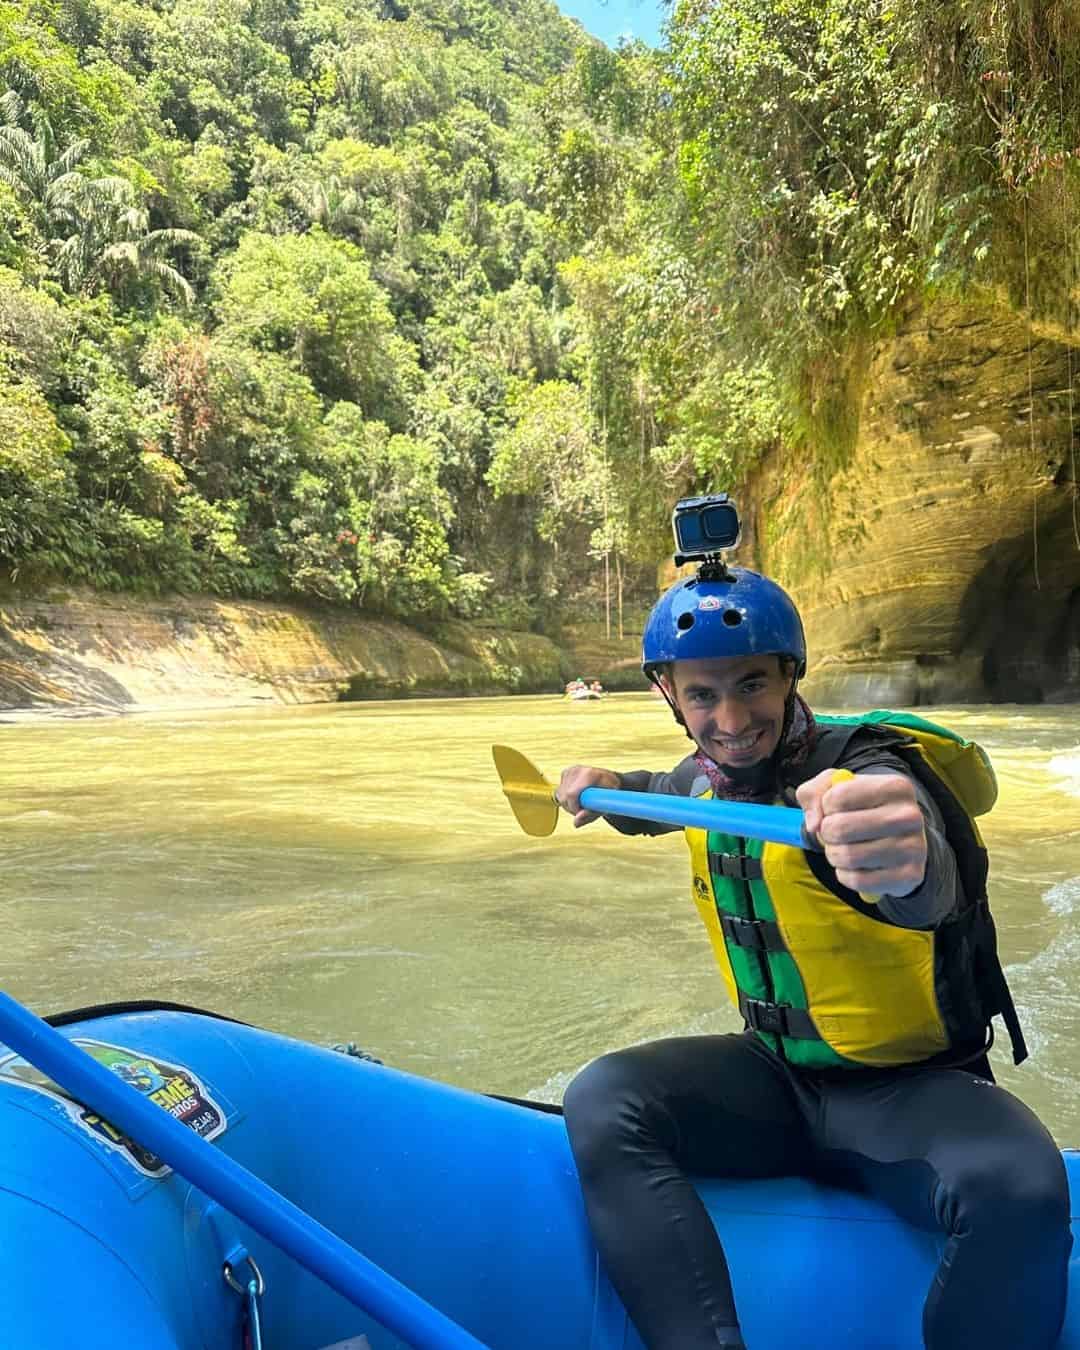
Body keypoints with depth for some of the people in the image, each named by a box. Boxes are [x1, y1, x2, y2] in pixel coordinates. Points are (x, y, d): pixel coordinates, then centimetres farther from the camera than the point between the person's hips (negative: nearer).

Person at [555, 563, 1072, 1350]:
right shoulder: (711, 776, -1)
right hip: (775, 1079, 5)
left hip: (912, 1088, -5)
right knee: (603, 1102, -20)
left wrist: (908, 863, -69)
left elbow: (930, 889, -46)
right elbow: (666, 796, 27)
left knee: (1016, 1193, -35)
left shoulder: (867, 770, -21)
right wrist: (609, 788, 8)